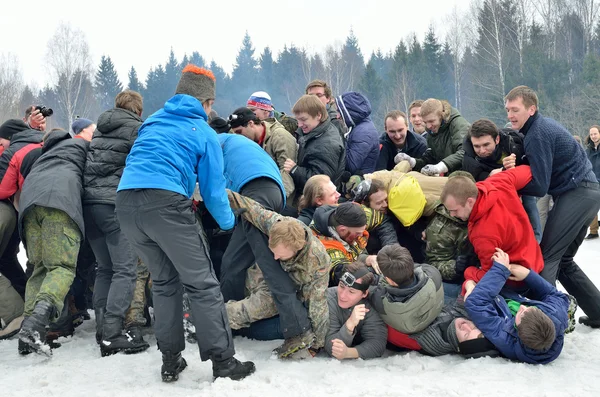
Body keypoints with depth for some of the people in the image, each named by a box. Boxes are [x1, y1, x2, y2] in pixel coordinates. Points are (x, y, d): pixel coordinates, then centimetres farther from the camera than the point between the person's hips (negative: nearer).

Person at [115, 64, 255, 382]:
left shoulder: (152, 121, 25)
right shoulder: (205, 133, 12)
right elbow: (213, 191, 13)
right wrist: (229, 222, 30)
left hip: (125, 200, 6)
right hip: (166, 201, -5)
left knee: (164, 281, 19)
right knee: (202, 284, 3)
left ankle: (171, 361, 20)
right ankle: (223, 362, 2)